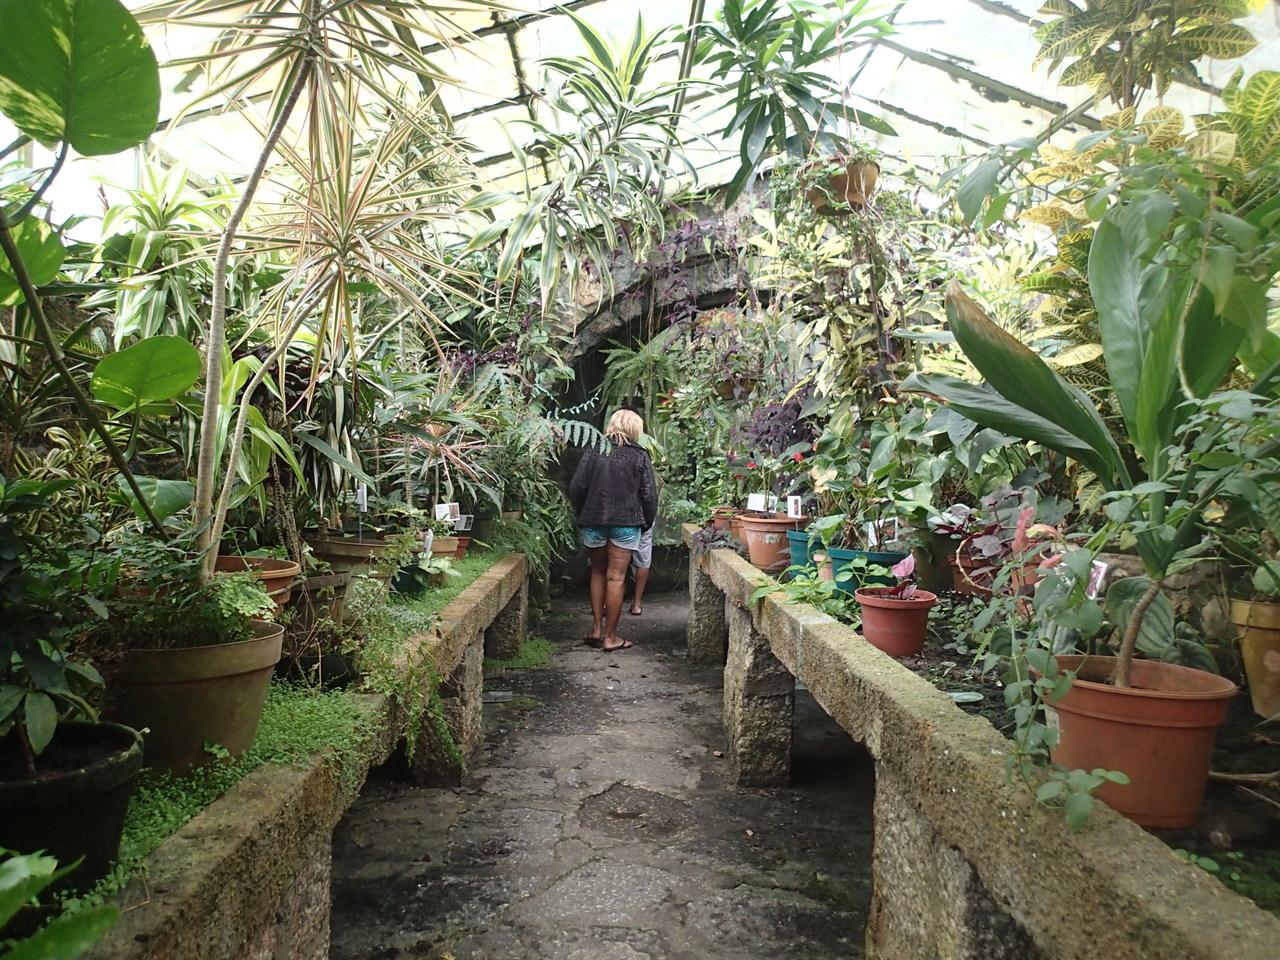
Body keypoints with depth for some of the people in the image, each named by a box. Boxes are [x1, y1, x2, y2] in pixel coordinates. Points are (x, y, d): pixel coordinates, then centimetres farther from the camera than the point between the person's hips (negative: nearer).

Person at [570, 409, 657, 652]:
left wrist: (582, 514, 11)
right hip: (626, 523, -2)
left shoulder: (594, 451, 2)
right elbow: (649, 494, -4)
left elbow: (576, 488, -2)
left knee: (598, 573, 17)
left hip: (593, 521, 2)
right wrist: (648, 522, 9)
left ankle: (596, 629, 17)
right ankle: (610, 637, 5)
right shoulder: (640, 456, -2)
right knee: (616, 578, 1)